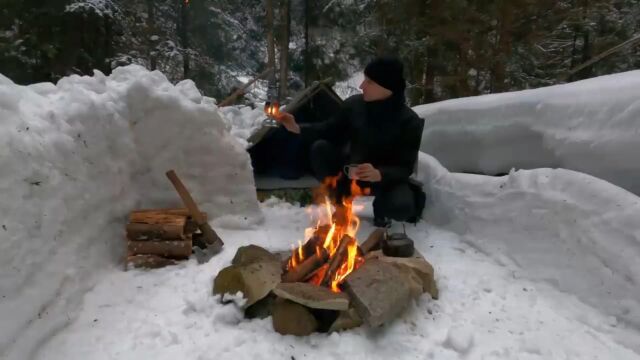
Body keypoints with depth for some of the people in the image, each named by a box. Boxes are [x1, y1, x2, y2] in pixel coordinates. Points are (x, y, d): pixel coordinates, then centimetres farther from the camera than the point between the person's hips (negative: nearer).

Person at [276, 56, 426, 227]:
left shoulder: (409, 121, -24)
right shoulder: (354, 104, -14)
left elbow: (405, 168, -23)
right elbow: (332, 131, 0)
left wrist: (379, 174, -44)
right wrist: (297, 128, -14)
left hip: (388, 178, -3)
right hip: (352, 171, 4)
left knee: (401, 208, -34)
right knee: (320, 148, -21)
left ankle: (381, 207, 6)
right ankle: (340, 202, -1)